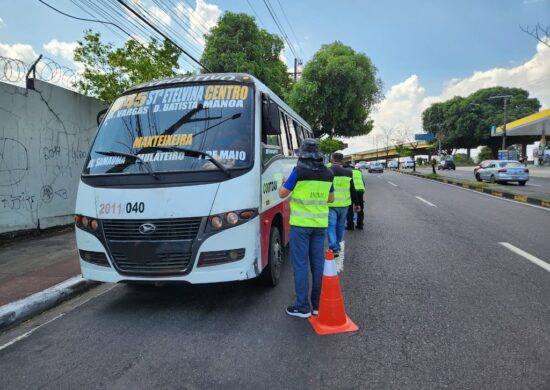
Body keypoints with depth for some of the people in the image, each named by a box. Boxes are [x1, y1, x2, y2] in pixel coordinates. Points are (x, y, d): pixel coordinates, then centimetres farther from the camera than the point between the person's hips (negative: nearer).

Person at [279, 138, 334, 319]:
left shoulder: (299, 171, -11)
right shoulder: (328, 173, 5)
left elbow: (282, 194, -4)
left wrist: (284, 182, 16)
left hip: (301, 223, -5)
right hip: (320, 224, 5)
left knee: (300, 264, 2)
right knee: (318, 263, 12)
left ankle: (302, 307, 7)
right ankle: (318, 304, 20)